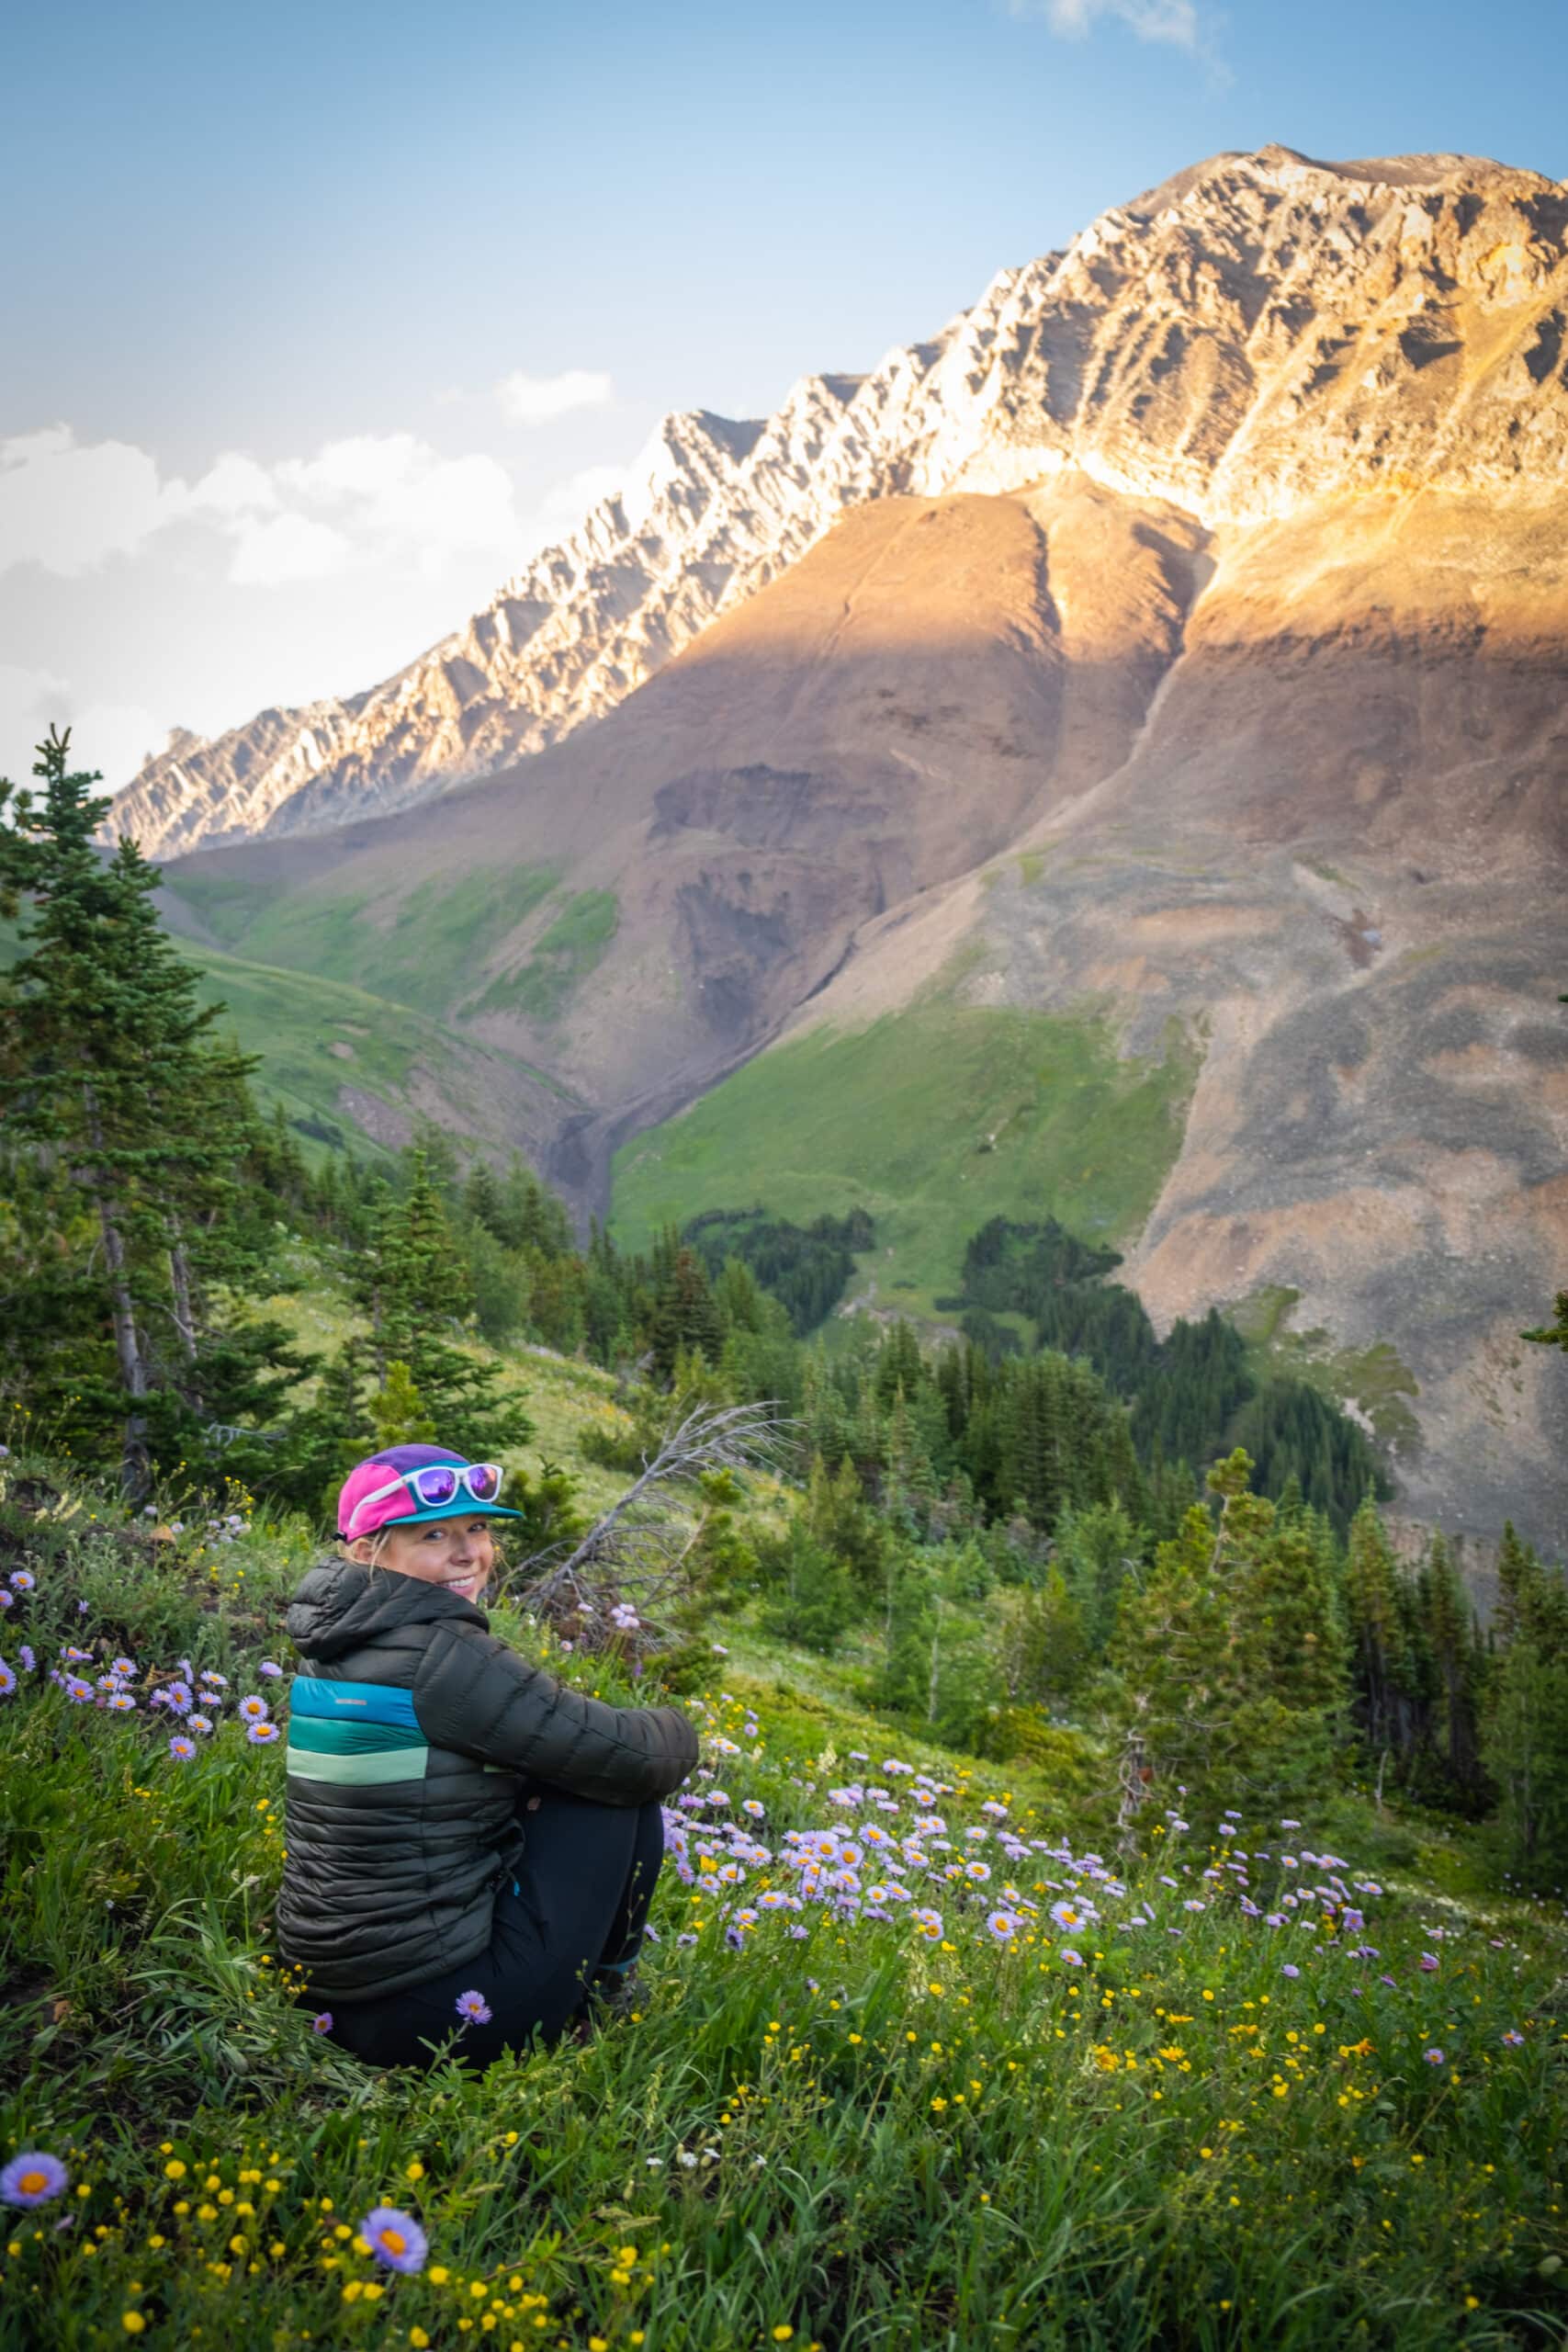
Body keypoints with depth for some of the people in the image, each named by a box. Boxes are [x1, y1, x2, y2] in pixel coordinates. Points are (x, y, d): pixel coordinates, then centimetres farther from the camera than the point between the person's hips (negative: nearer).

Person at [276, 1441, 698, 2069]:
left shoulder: (334, 1648, 7)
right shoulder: (438, 1655, -20)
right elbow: (633, 1758, -16)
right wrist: (674, 1729, 6)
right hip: (441, 2016, -9)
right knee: (620, 1794, 0)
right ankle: (605, 1993, 17)